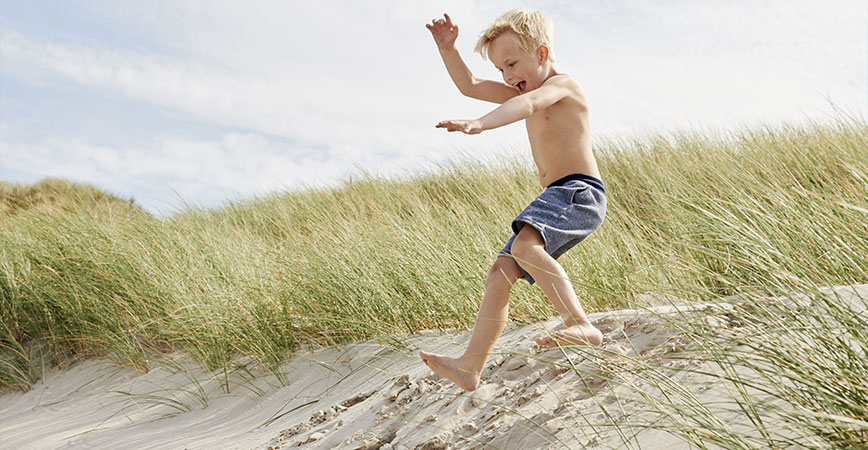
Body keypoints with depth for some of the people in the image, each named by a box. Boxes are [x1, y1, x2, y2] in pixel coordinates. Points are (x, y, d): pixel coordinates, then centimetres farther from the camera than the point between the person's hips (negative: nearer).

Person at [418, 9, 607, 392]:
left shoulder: (562, 84, -4)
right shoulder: (528, 92, 23)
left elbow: (528, 104, -27)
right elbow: (470, 86, 23)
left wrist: (479, 124, -44)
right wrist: (447, 49, 7)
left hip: (580, 191, -9)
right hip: (556, 200, 9)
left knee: (524, 245, -35)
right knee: (501, 272, 1)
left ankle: (581, 324, -37)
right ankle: (470, 367, 1)